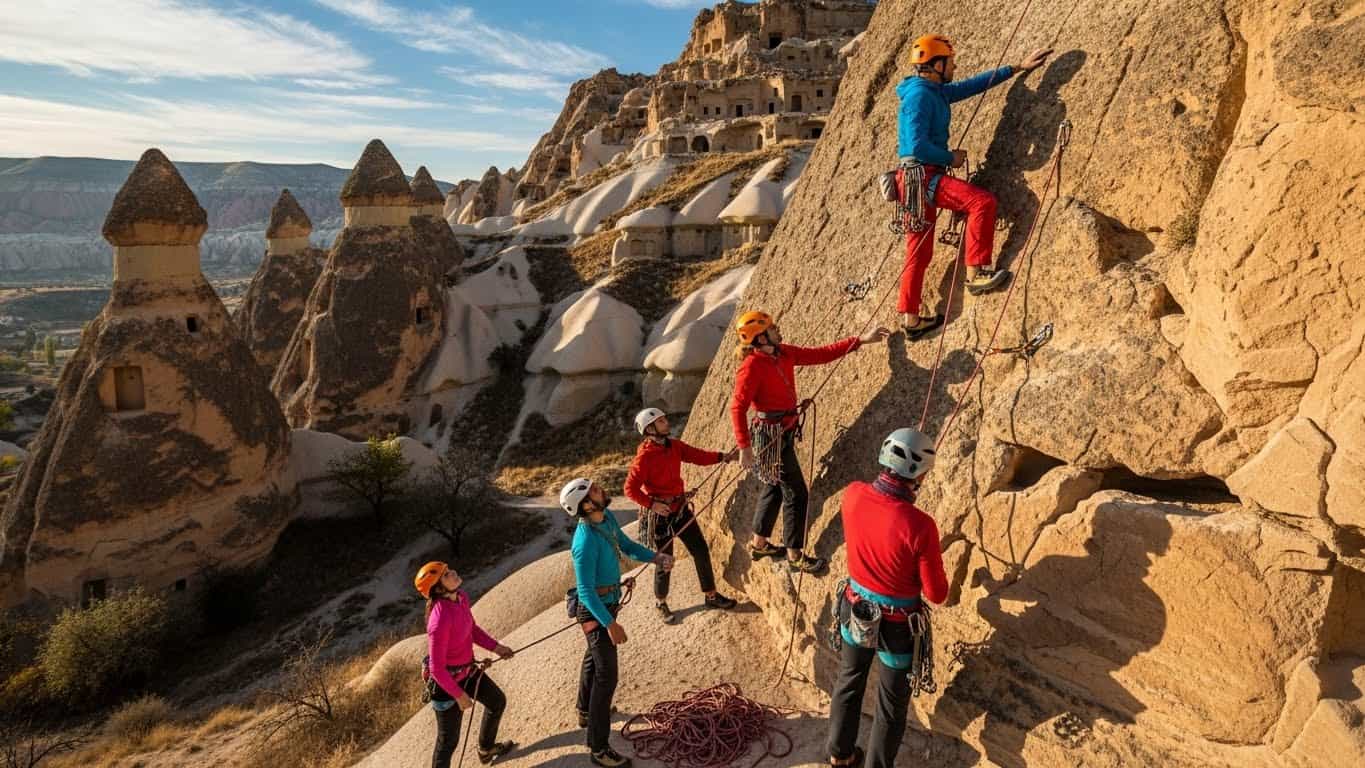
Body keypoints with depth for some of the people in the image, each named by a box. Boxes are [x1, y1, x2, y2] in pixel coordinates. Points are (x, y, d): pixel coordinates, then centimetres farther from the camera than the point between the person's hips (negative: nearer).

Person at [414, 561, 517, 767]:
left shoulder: (461, 597, -10)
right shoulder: (441, 619, -35)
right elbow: (436, 668, -28)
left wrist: (495, 646, 3)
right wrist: (459, 695, -19)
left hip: (467, 670, 9)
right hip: (446, 680, -9)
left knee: (497, 702, 26)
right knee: (449, 739, 6)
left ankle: (487, 749, 51)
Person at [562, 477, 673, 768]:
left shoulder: (607, 518, -6)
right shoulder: (586, 542, -33)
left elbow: (627, 545, 6)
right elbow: (586, 590, -31)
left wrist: (655, 557, -9)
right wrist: (610, 624, -33)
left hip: (607, 602, 10)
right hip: (595, 610, -10)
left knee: (594, 657, 29)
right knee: (606, 676, -4)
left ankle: (586, 712, 53)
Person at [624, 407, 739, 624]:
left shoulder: (674, 446, 1)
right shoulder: (644, 457, -19)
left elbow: (698, 456, -5)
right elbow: (630, 489, -18)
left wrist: (722, 456, -19)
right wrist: (651, 504, -29)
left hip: (681, 508, 7)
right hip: (660, 513, -6)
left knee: (701, 550, 9)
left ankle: (711, 595, 26)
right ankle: (660, 602, 29)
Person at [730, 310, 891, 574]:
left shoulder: (784, 353, 2)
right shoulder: (752, 367, -22)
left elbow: (821, 354, 5)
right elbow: (737, 408, -26)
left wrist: (861, 340, 1)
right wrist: (744, 448, -31)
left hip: (785, 432, 9)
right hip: (771, 436, -9)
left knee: (775, 488, 21)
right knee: (796, 493, -2)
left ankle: (759, 544, 37)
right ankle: (795, 556, 13)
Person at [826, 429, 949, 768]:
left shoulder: (853, 495, -18)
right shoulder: (920, 526, -34)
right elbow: (937, 594, -19)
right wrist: (928, 561, 0)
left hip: (856, 612, 5)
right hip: (898, 625, -5)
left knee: (848, 682, 29)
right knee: (892, 704, 20)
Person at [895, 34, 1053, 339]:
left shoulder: (936, 92, 18)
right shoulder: (920, 95, -12)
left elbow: (972, 85, 27)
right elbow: (918, 146, -21)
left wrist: (1017, 68, 28)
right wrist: (951, 158, -8)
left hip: (920, 180, 10)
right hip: (921, 175, -10)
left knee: (919, 253, 11)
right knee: (982, 201, -19)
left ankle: (910, 318, 16)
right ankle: (976, 271, -14)